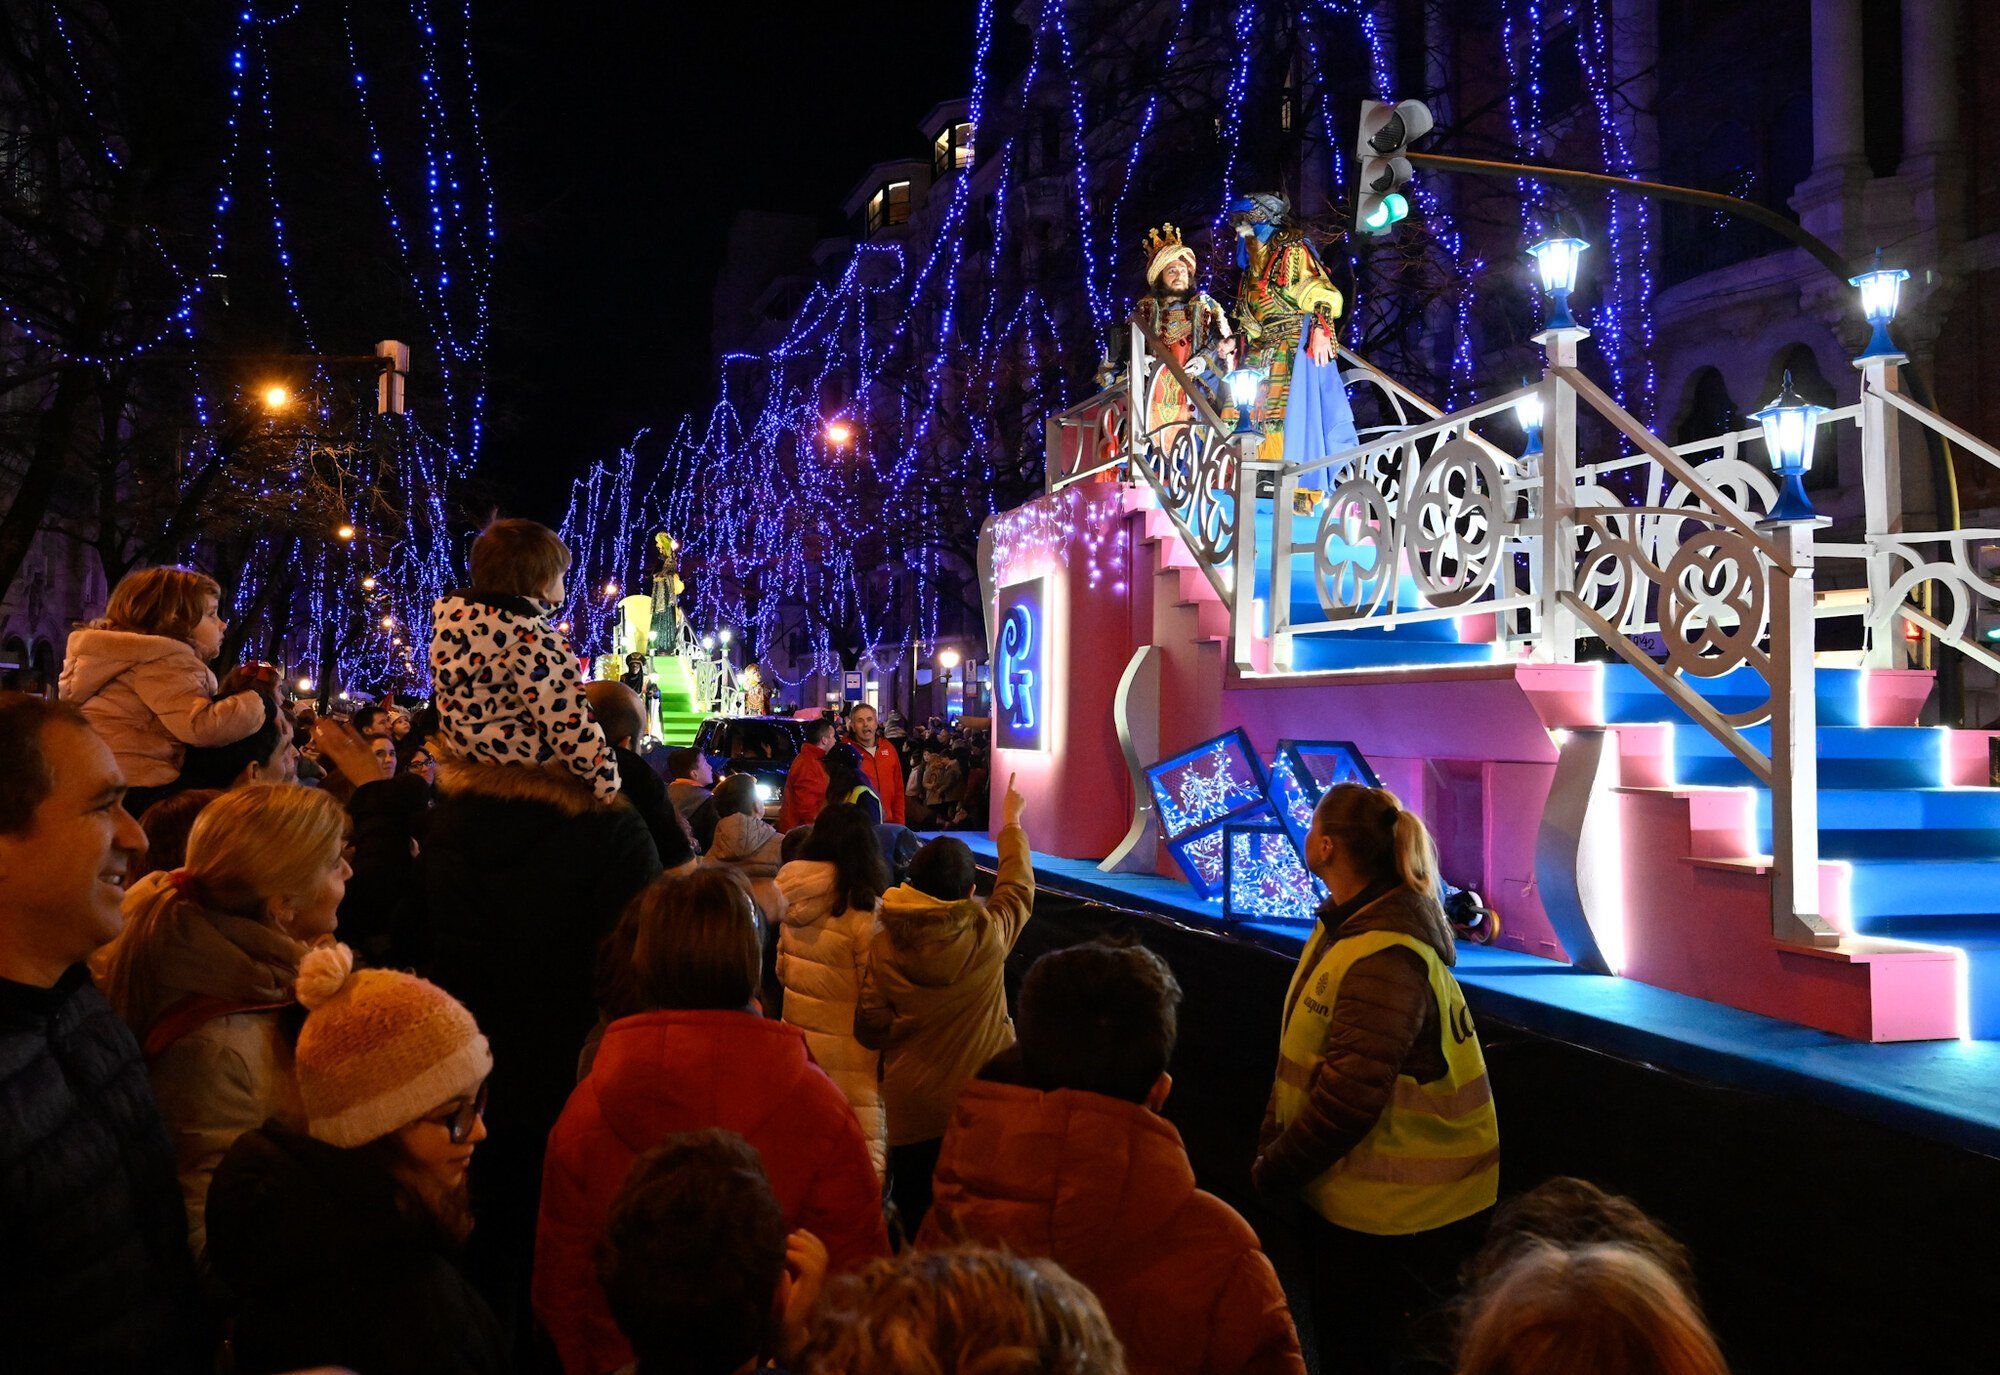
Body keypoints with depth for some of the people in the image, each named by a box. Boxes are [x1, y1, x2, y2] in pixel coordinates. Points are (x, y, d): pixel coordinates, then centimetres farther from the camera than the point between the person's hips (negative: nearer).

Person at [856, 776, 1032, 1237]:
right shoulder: (988, 934, -14)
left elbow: (870, 1030, -3)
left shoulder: (884, 945, -11)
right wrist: (1011, 823, 22)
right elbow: (1018, 885, 7)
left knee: (916, 1221, 15)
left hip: (911, 1103, 1)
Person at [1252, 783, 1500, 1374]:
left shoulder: (1384, 957, -26)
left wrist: (1272, 1171, -17)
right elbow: (1304, 1054, 12)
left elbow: (1350, 1094, -28)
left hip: (1400, 1213, -9)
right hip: (1352, 1196, 9)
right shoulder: (1346, 924, 6)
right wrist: (1270, 1143, 7)